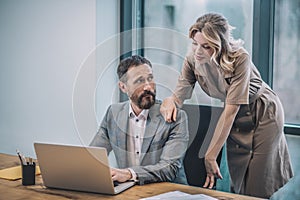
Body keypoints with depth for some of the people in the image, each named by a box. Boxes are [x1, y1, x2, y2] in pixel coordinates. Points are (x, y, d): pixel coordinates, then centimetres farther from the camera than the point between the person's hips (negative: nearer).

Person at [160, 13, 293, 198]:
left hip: (264, 113, -4)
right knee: (237, 178, 9)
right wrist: (170, 101, -42)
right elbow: (180, 94, -15)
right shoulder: (192, 60, -18)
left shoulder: (240, 58, -33)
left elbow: (231, 109, -32)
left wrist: (210, 156, -31)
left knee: (259, 183, -3)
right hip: (236, 118, 5)